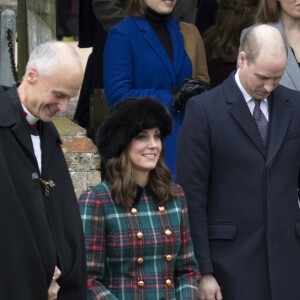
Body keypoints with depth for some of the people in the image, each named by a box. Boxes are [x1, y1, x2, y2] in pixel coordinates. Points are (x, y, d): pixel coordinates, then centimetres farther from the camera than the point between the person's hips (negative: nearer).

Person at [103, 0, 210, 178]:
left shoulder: (189, 32, 11)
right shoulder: (122, 34, -5)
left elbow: (203, 82, 19)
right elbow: (117, 96, -12)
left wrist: (196, 92, -5)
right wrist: (172, 99, -17)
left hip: (184, 141, 5)